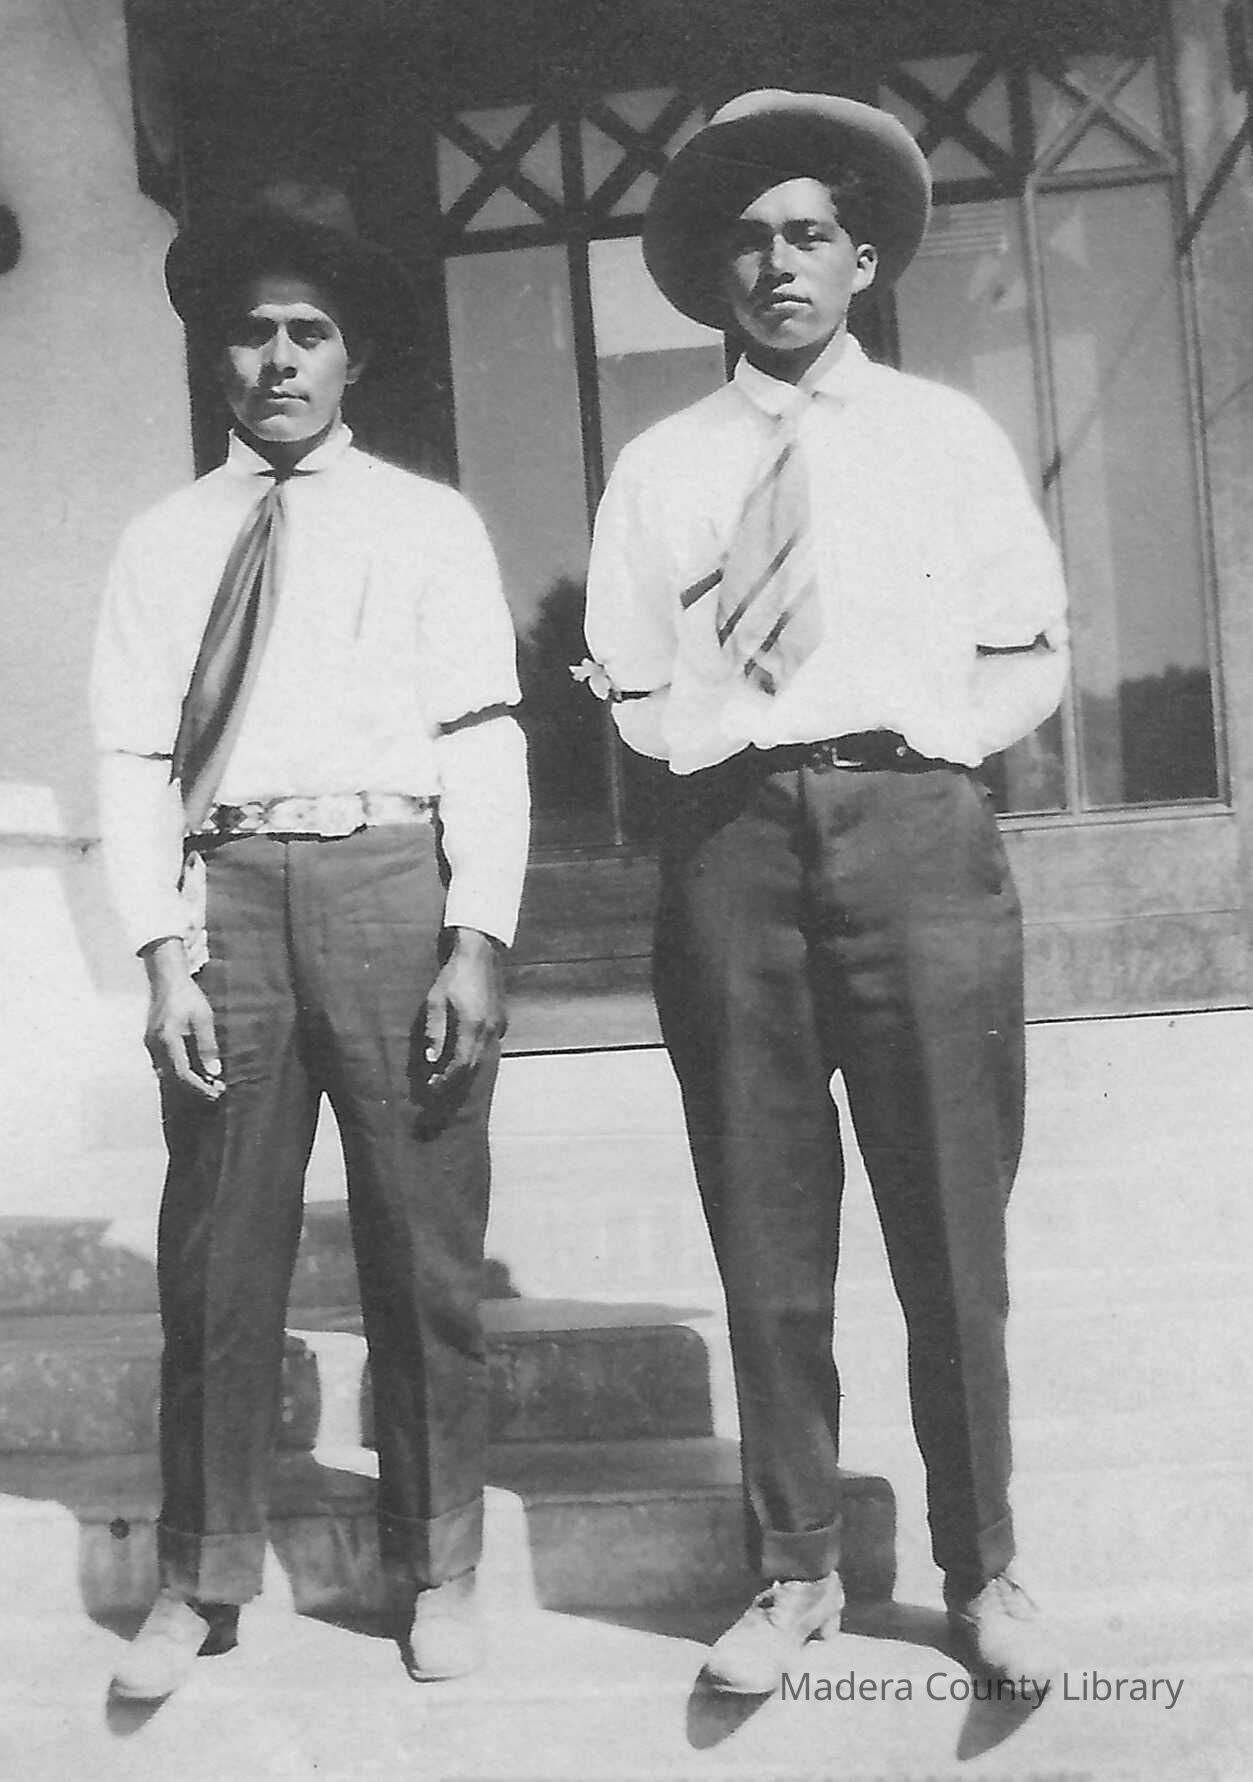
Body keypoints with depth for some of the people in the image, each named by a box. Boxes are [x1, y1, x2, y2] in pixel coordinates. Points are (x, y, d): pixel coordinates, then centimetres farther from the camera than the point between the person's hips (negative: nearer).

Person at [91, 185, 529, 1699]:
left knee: (422, 1250, 5)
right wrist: (164, 954, -5)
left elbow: (484, 740, 1)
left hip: (395, 879, -1)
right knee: (215, 1255, 6)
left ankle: (435, 1571, 22)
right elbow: (131, 757, 6)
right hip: (225, 890, 1)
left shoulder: (429, 524, 9)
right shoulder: (163, 543, 12)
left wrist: (478, 941, -9)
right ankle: (200, 1583, 22)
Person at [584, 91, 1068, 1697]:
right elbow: (634, 692, 10)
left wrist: (929, 742, 0)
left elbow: (1033, 658, 11)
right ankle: (795, 1570, 22)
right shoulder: (659, 467, 13)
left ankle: (981, 1568, 21)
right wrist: (733, 731, -3)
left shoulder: (946, 435, 13)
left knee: (952, 1227, 3)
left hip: (917, 825, 0)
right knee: (766, 1240, 6)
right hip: (734, 839, 1)